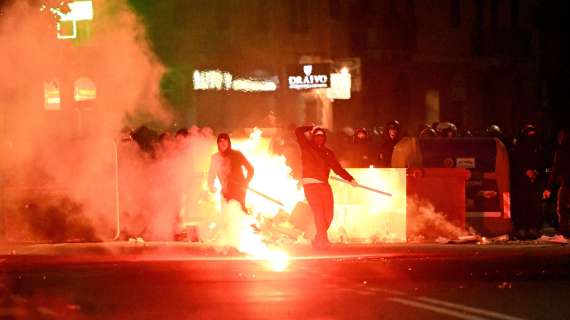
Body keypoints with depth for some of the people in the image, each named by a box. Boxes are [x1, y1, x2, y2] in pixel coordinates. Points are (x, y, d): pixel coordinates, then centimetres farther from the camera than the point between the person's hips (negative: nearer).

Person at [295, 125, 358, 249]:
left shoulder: (328, 153, 18)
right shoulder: (307, 147, 10)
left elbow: (337, 168, 16)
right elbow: (298, 131, 3)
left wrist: (350, 179, 8)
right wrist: (311, 129, 15)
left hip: (324, 185, 4)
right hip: (310, 183, -4)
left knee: (328, 215, -5)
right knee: (319, 212, -17)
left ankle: (318, 240, 9)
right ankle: (323, 240, -19)